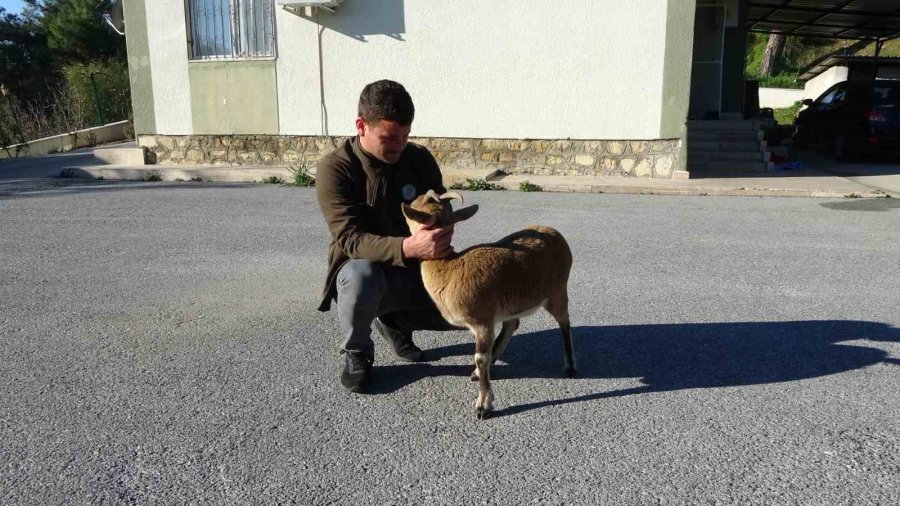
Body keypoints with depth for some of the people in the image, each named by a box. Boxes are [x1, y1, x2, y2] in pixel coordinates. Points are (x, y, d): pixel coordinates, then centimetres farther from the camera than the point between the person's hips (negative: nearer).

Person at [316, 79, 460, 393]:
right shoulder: (335, 168, -17)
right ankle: (356, 353, -7)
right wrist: (407, 247, -46)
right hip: (361, 271, -4)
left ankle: (395, 320, 14)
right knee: (362, 276, -40)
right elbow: (349, 239, -27)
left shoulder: (420, 159, -4)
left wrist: (441, 235, -21)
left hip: (415, 271, 5)